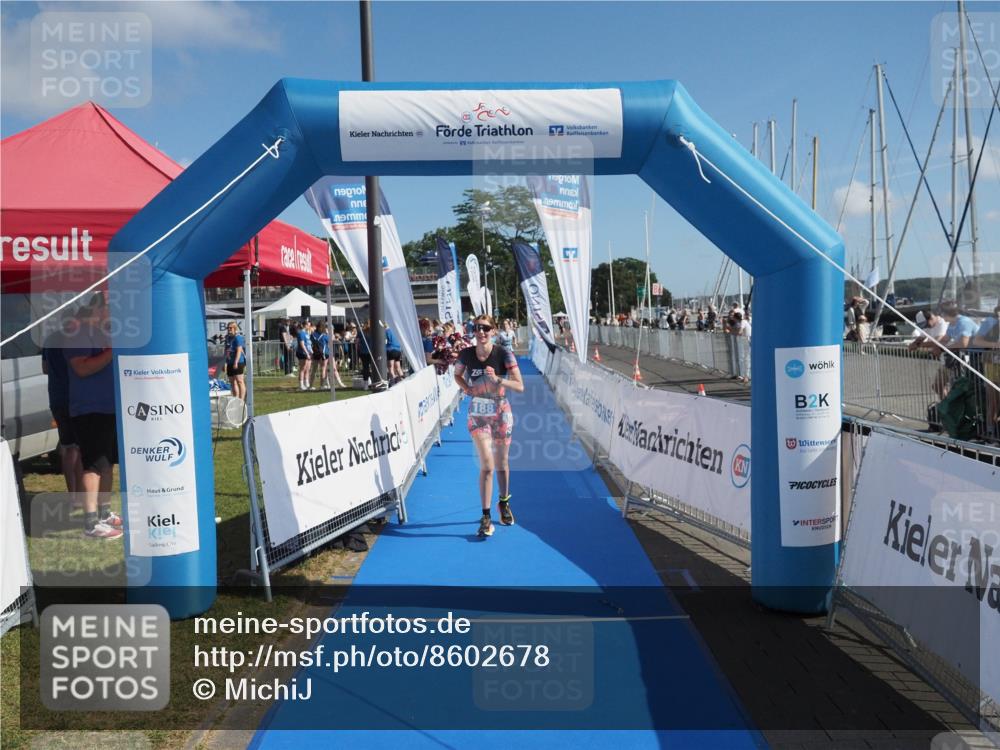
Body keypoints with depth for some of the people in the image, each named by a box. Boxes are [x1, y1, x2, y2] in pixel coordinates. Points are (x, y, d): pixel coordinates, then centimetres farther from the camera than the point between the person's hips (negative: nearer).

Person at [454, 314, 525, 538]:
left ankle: (504, 503, 38)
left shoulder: (504, 354, -13)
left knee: (501, 463, 13)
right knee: (487, 465, -10)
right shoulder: (466, 354, -7)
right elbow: (457, 375, 14)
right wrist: (466, 388, -5)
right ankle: (486, 517, -3)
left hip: (501, 413, 0)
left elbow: (520, 387, -15)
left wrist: (497, 379, -29)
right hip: (478, 414, 0)